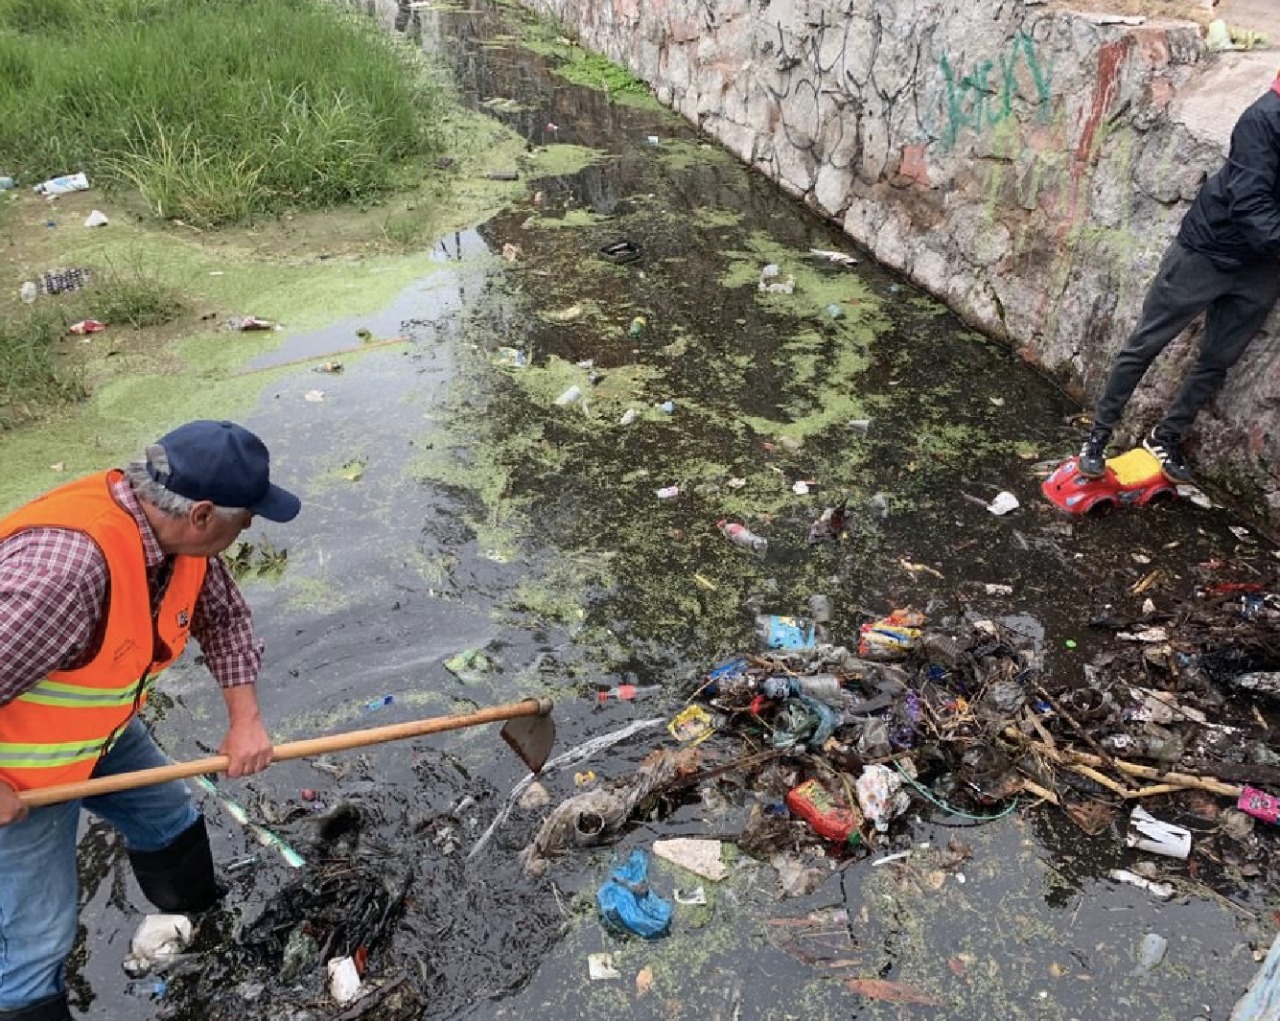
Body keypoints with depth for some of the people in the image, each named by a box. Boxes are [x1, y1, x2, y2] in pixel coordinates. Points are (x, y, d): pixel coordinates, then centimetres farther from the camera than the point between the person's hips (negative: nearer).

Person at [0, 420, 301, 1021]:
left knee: (169, 820, 24)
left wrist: (245, 719, -7)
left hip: (101, 732, 8)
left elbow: (223, 616, 0)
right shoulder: (67, 565, -43)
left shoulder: (177, 534, -15)